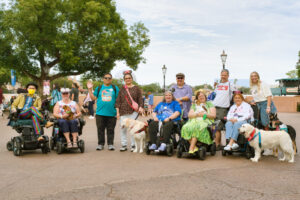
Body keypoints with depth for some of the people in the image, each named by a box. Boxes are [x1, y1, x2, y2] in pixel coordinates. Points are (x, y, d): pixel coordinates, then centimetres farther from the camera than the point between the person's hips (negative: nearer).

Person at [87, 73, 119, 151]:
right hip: (100, 113, 1)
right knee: (100, 129, 5)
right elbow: (93, 98, 9)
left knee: (110, 130, 3)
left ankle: (110, 144, 11)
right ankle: (100, 144, 14)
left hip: (111, 113, -1)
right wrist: (90, 89, 1)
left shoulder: (115, 88, 8)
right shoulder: (99, 88, 12)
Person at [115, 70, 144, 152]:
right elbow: (118, 101, 12)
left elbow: (140, 99, 7)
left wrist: (141, 107, -8)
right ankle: (124, 145, 10)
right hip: (123, 112, 2)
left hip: (133, 111, -2)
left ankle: (133, 145, 3)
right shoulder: (122, 89, 13)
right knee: (123, 128, 0)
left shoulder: (136, 88, 8)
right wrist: (118, 111, 6)